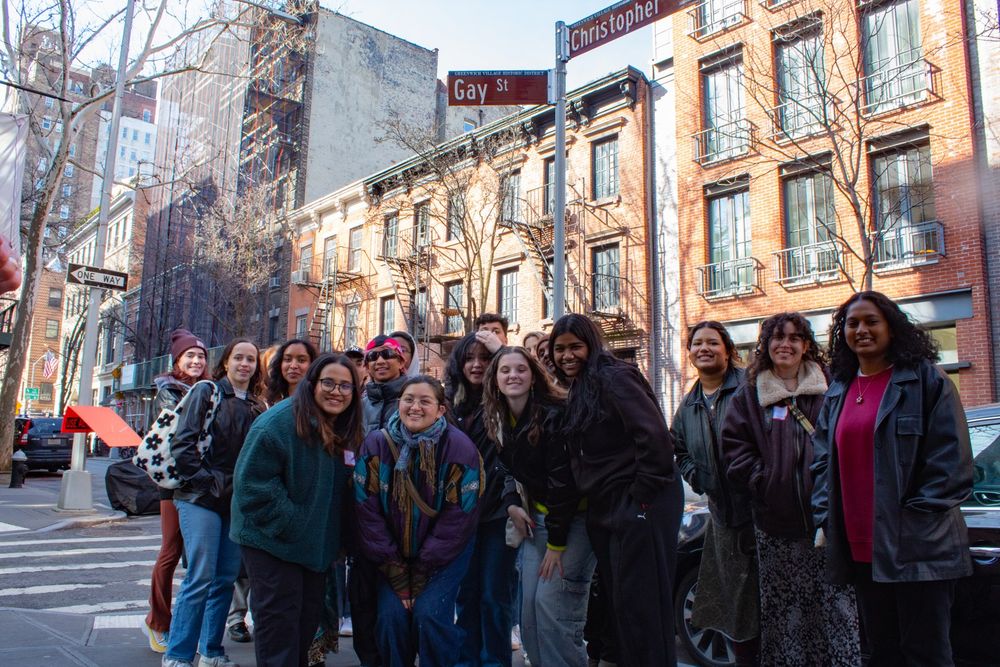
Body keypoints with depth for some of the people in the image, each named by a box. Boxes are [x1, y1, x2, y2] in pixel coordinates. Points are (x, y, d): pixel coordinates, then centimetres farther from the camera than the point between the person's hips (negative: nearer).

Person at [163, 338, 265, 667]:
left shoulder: (257, 406, 12)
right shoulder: (206, 393, -2)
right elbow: (183, 445, -8)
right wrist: (209, 481, -12)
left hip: (238, 502, 5)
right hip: (202, 499, -5)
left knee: (226, 578, 9)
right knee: (200, 578, -9)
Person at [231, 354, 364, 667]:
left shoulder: (345, 430, 1)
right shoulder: (279, 422, -21)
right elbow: (254, 483, -23)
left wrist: (328, 532, 3)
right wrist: (292, 526, -22)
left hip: (316, 543, 7)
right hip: (272, 537, -7)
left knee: (309, 613, 17)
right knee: (279, 617, -2)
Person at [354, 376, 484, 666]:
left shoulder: (460, 449, -18)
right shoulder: (375, 445, -12)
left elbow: (456, 520, -14)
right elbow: (368, 512, -10)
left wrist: (422, 575, -13)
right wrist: (396, 574, -10)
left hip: (446, 553, -2)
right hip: (395, 552, 2)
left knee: (429, 614, -16)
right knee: (391, 615, -10)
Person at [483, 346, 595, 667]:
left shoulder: (555, 414, -20)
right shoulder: (499, 421, 3)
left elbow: (563, 481, -21)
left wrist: (556, 543, -19)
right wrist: (512, 504, -4)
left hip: (573, 517, -6)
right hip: (538, 517, 7)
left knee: (552, 604, -12)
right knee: (529, 605, 3)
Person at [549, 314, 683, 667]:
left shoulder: (612, 378, -13)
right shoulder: (579, 390, 16)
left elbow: (655, 435, -21)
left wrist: (643, 496, -18)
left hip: (639, 504, -10)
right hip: (605, 507, 10)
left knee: (640, 603, -4)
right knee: (617, 600, 15)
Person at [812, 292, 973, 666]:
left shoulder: (926, 380, -3)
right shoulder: (838, 392, 14)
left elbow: (951, 456, -8)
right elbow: (824, 461, 15)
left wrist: (920, 514, -12)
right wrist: (824, 518, 6)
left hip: (916, 546, -5)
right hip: (859, 547, 6)